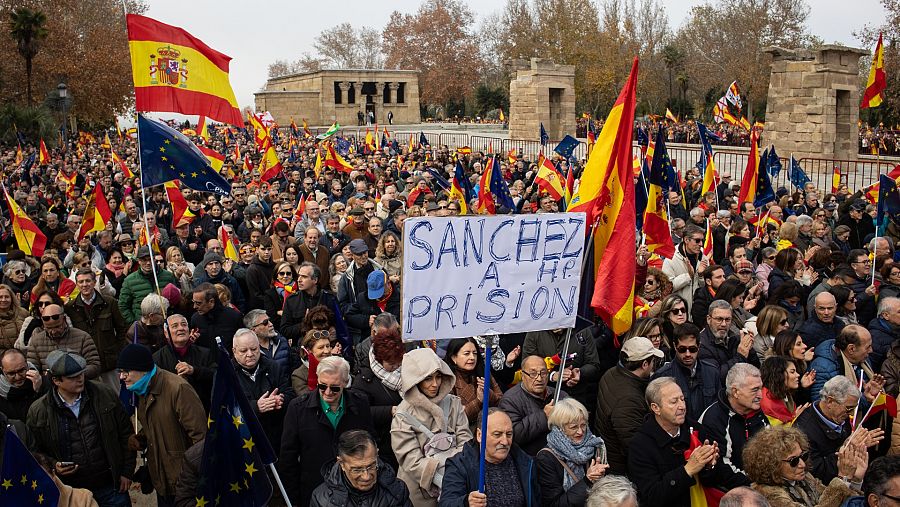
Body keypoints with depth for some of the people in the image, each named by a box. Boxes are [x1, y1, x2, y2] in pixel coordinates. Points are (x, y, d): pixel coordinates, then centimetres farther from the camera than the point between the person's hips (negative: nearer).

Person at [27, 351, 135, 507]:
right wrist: (53, 467, -12)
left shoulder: (106, 395, -5)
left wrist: (127, 472, 2)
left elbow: (125, 434, 3)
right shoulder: (38, 411, -6)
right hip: (70, 492, 0)